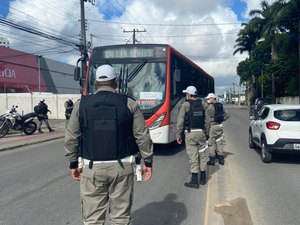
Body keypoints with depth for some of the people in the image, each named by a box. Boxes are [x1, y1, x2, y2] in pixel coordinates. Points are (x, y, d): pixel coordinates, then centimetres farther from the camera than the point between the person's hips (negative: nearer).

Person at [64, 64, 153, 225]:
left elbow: (71, 138, 2)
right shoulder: (129, 104, -2)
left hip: (92, 168, 0)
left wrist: (73, 164, 13)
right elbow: (143, 137, -1)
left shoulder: (81, 104, 0)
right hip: (121, 166, 0)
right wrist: (148, 162, 9)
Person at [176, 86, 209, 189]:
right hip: (201, 132, 4)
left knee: (193, 156, 0)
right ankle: (203, 178, 24)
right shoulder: (202, 104, 6)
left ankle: (194, 181, 4)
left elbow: (180, 121, -7)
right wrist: (207, 131, 13)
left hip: (190, 133, -4)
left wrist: (178, 135, -1)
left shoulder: (185, 105, -6)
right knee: (202, 154, 14)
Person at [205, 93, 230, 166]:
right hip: (220, 125, 7)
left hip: (213, 126, -7)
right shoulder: (220, 105, 10)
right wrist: (221, 120, 13)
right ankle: (221, 159, 18)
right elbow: (227, 115, 12)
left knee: (211, 143, 2)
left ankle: (212, 159, 4)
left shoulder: (210, 106, -12)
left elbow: (208, 119, -16)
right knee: (219, 142, 14)